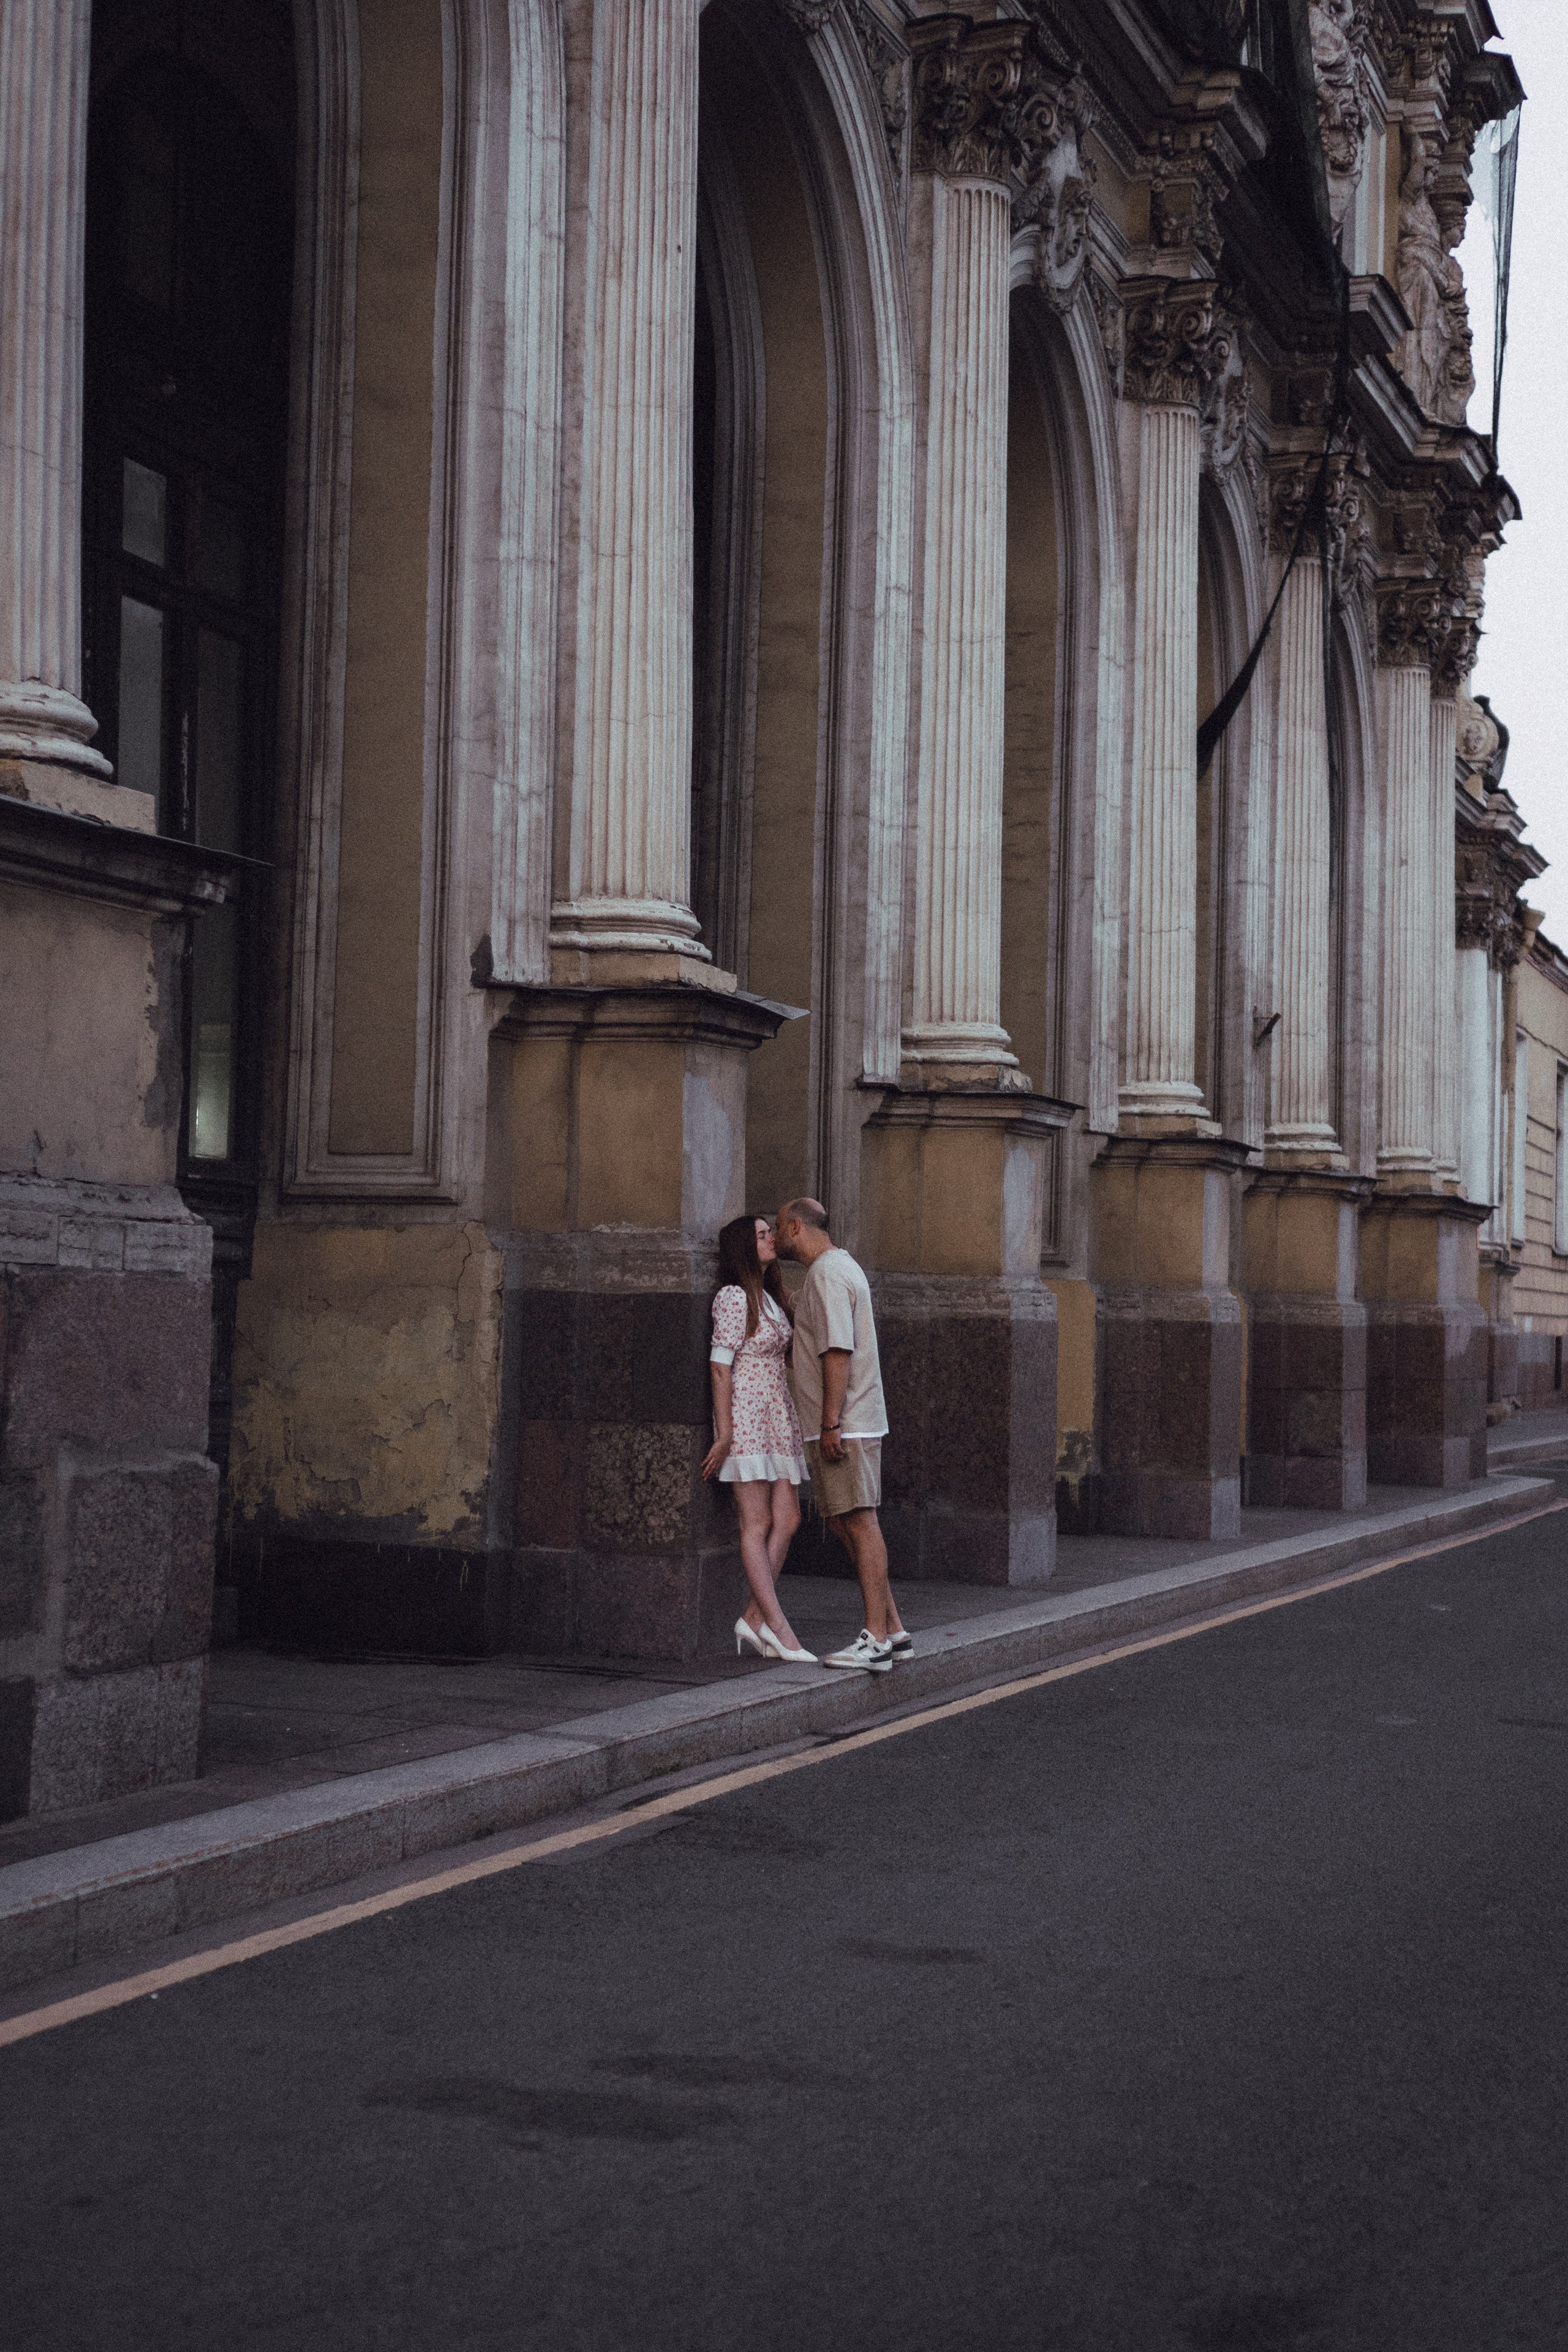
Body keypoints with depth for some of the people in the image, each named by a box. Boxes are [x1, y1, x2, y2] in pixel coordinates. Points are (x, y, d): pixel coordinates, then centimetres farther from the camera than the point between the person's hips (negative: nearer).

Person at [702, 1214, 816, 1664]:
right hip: (745, 1415, -9)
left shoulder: (771, 1298, 16)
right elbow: (720, 1367, -13)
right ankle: (779, 1627, -8)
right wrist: (724, 1433, -17)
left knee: (787, 1518, 3)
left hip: (777, 1417, 9)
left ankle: (754, 1618, 7)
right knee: (757, 1524, -7)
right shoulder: (733, 1297, -10)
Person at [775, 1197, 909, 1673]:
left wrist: (831, 1422, -23)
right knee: (845, 1524, 11)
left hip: (844, 1425, -10)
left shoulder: (827, 1274, -12)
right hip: (839, 1425, 10)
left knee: (860, 1524, -9)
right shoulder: (841, 1268, 22)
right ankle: (893, 1629, 13)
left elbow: (838, 1350, -21)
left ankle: (876, 1640, -8)